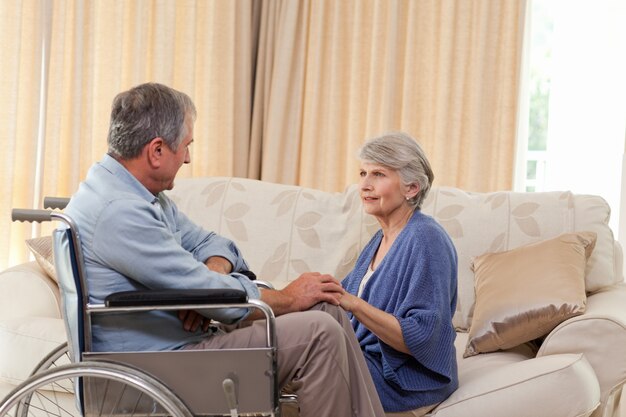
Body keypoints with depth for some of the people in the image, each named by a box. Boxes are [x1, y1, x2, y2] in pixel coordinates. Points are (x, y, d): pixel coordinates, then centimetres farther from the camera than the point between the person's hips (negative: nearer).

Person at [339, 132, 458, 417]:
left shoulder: (426, 240, -14)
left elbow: (420, 337, -21)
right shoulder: (382, 239, 12)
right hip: (370, 361, 7)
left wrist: (353, 304, -30)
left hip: (406, 382, -7)